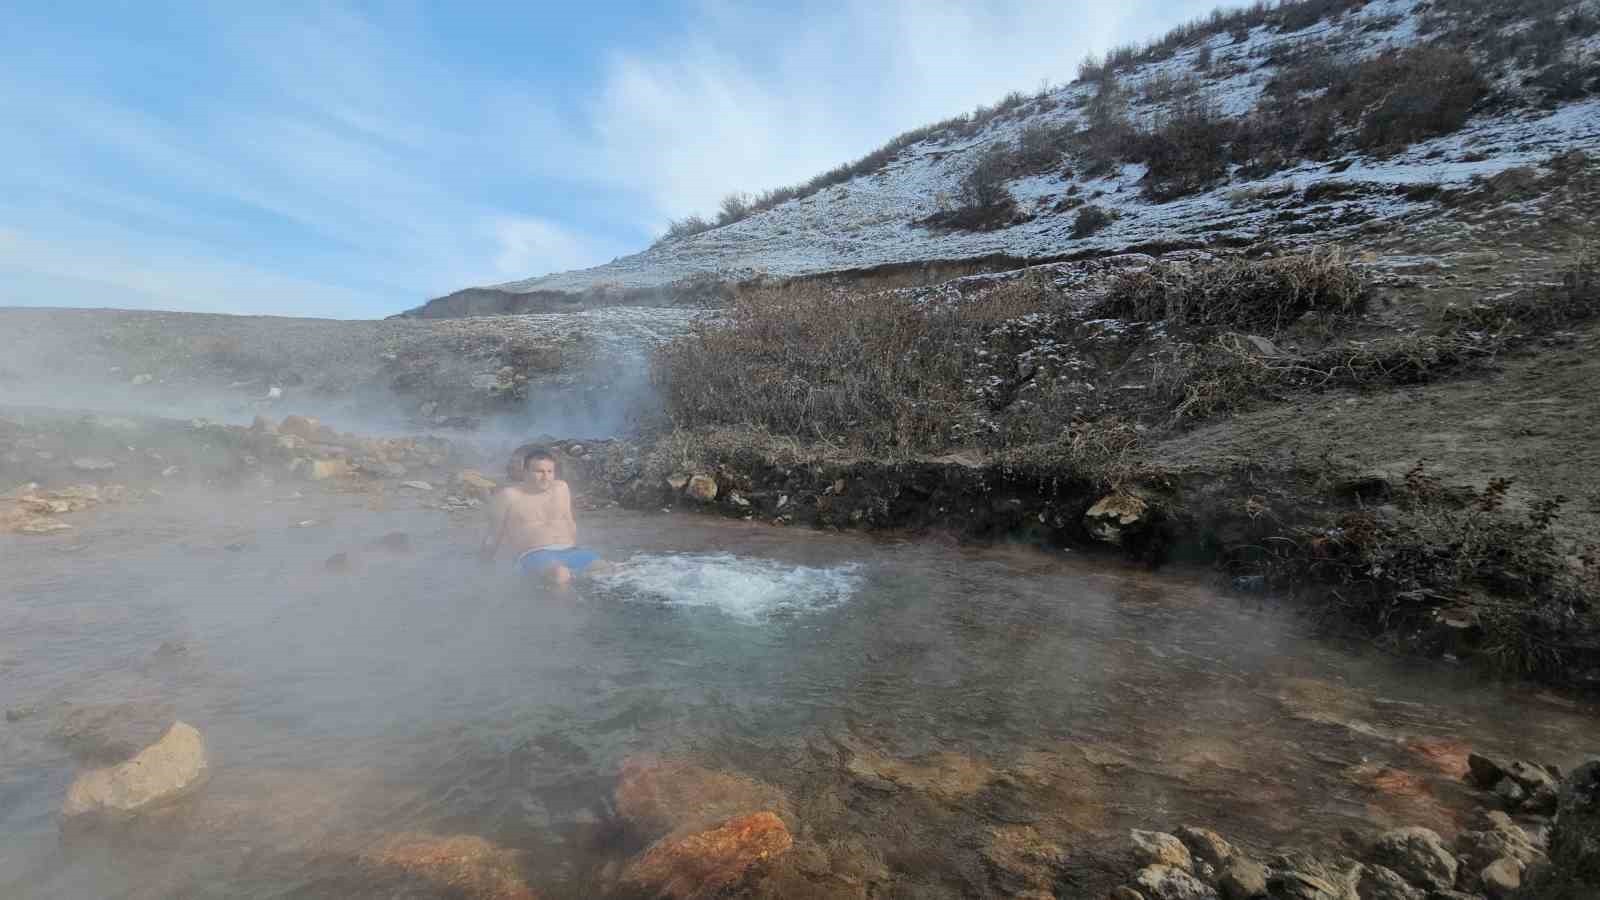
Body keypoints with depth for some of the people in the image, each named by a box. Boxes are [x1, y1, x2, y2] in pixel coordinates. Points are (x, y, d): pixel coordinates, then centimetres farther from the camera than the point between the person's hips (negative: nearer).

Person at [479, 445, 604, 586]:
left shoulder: (561, 488, 19)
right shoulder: (507, 495, 6)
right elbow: (494, 534, 14)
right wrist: (485, 561, 18)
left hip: (570, 552, 4)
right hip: (534, 556, -4)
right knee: (560, 574, -39)